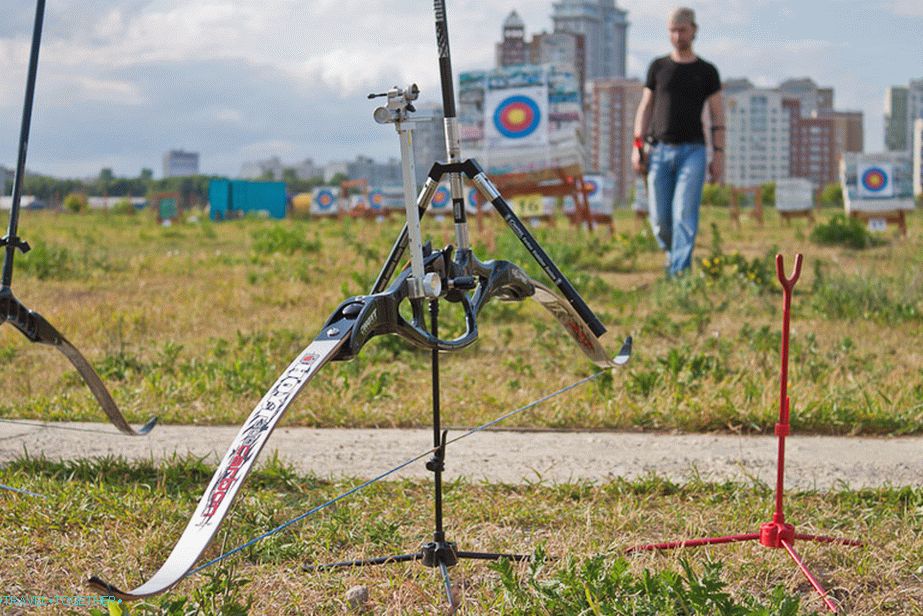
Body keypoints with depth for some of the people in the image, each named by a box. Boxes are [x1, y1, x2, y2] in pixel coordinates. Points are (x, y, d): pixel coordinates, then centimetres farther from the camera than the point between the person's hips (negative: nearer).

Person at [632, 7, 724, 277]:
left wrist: (719, 155, -5)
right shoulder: (658, 67, 10)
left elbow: (717, 115, 4)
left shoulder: (707, 71, 5)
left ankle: (678, 274, -14)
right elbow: (645, 108, 10)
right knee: (659, 217, 0)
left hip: (692, 151, -2)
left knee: (684, 214, -14)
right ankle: (672, 250, 30)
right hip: (660, 151, 2)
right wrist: (637, 147, 0)